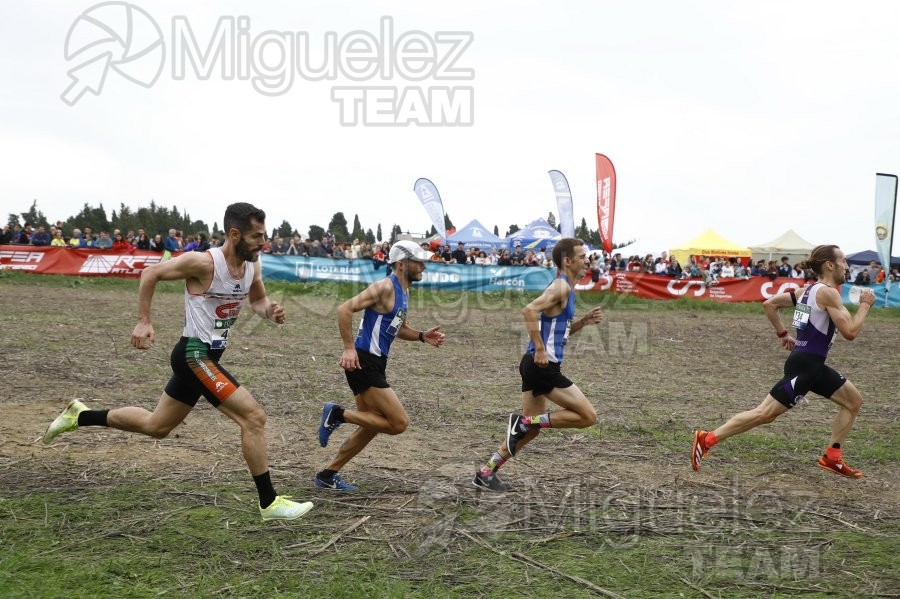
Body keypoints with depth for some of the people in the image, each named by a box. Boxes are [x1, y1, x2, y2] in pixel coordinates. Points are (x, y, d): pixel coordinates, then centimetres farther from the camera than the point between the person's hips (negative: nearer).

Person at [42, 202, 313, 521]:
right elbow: (151, 273, -8)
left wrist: (270, 311, -5)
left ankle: (80, 416, 36)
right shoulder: (203, 262, -20)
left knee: (155, 426, 21)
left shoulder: (253, 267, 1)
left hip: (207, 356, 9)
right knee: (254, 417, -13)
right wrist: (143, 322, -9)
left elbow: (257, 299, 18)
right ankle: (269, 503, -4)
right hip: (195, 355, -9)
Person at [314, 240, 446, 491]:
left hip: (374, 365, 10)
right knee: (399, 423, -11)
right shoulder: (385, 287, -14)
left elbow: (399, 328, 27)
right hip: (363, 363, -10)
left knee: (371, 427, 16)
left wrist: (422, 336, 9)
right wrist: (349, 348, -24)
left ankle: (327, 475, 23)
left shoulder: (403, 291, 15)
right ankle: (338, 414, -3)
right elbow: (345, 309, -21)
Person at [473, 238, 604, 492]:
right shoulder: (562, 287, -12)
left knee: (533, 427, 16)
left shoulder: (565, 288, 19)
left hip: (537, 366, 10)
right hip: (543, 366, -10)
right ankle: (524, 421, -5)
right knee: (588, 416, -5)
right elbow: (529, 311, -27)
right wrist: (540, 349, -25)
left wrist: (584, 321, 13)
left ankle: (486, 473, 20)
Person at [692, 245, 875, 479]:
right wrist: (865, 304, -6)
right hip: (804, 365, -10)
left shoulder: (810, 289, 13)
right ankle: (707, 439, -5)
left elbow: (769, 304, 16)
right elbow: (850, 332, -18)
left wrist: (782, 334, 19)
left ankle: (831, 458, 15)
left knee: (854, 401, 15)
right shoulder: (828, 292, -14)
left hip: (813, 365, 10)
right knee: (764, 414, -9)